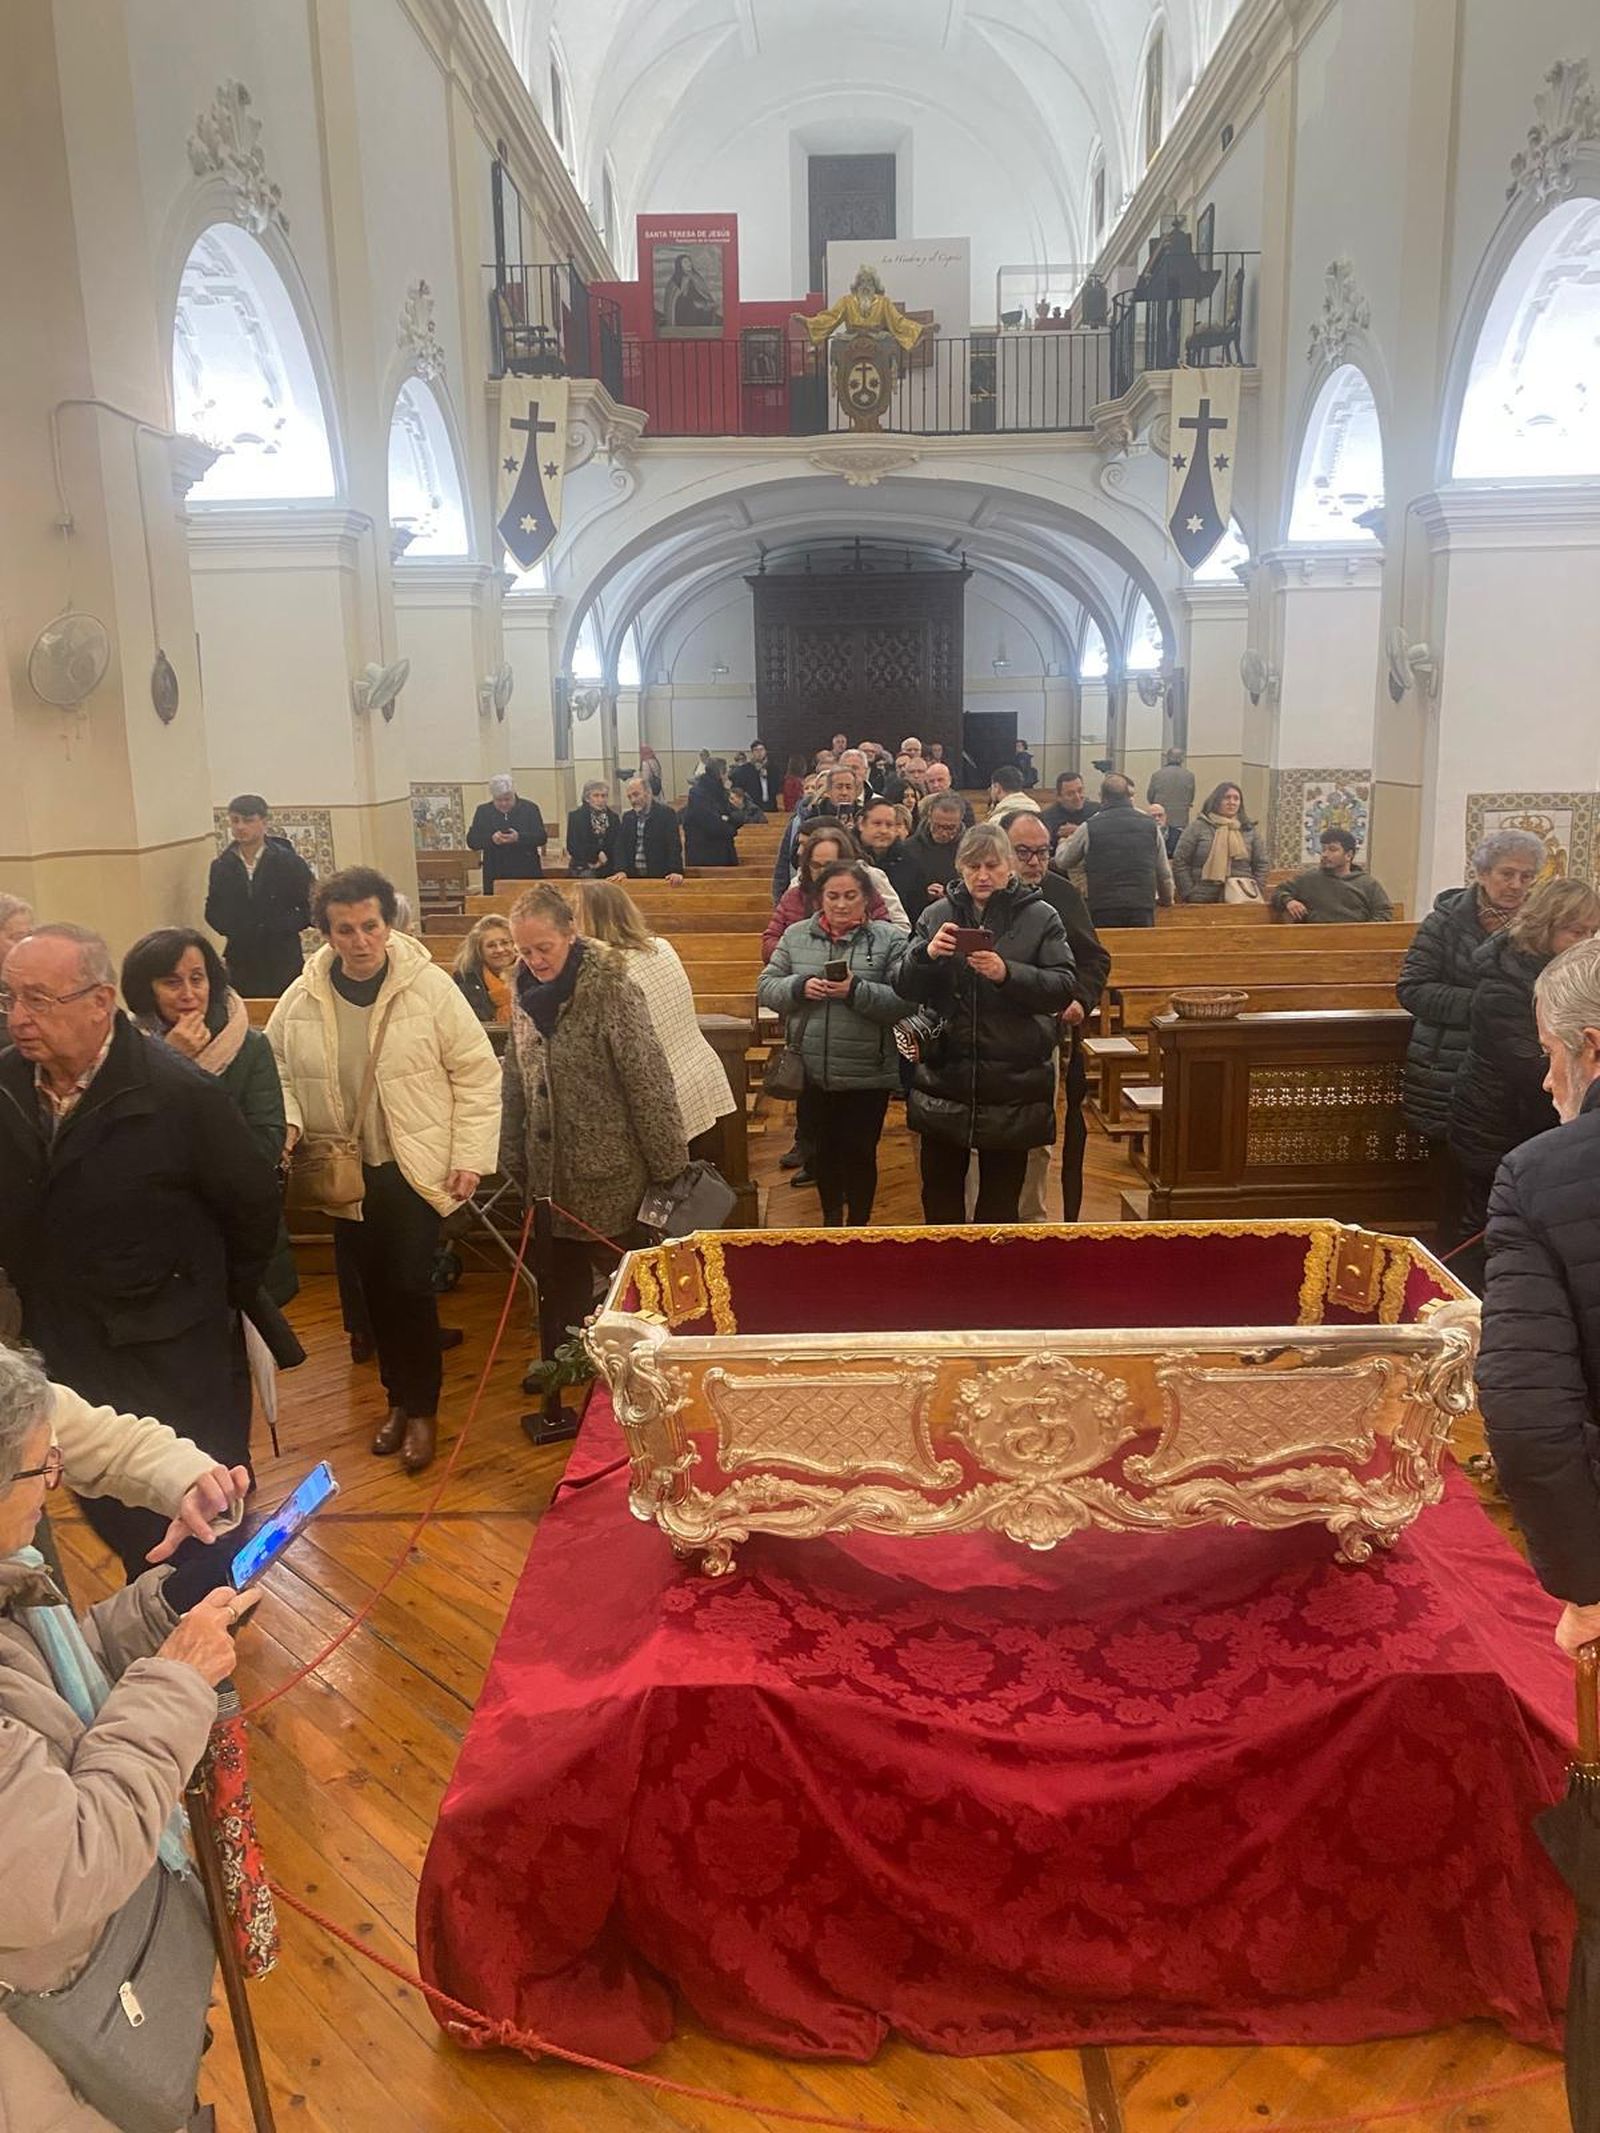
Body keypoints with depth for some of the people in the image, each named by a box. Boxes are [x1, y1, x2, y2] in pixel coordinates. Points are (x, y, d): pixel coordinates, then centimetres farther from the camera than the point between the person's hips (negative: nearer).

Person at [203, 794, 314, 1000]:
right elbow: (212, 911, 14)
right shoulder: (221, 865, 8)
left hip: (283, 959, -3)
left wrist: (281, 927, -14)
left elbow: (310, 908, -3)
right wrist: (234, 930, -5)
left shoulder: (288, 861, -2)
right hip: (240, 961, 3)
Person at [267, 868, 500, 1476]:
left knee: (410, 1286, -3)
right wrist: (289, 1123, -9)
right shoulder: (301, 999, -3)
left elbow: (477, 1073, -8)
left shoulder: (430, 987, -11)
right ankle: (399, 1395, 33)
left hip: (416, 1170, -3)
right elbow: (276, 1069, 10)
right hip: (344, 1174, 4)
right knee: (372, 1287, 13)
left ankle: (422, 1408, 17)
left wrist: (471, 1156, -10)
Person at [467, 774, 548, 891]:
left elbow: (542, 837, -2)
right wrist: (491, 839, -16)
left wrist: (519, 837, -19)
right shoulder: (483, 811, 10)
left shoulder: (529, 808, 5)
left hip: (527, 874, -1)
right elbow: (471, 841, 4)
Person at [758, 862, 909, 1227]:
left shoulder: (889, 939, -4)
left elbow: (904, 1000, -13)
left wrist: (856, 990, -25)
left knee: (859, 1154, 8)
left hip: (867, 1075, -3)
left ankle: (858, 1224, 29)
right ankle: (830, 1217, 40)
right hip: (811, 1073, 3)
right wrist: (799, 987, -14)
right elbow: (766, 988, 5)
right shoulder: (796, 935, 5)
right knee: (822, 1150, 18)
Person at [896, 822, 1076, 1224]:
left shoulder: (1040, 917, 1)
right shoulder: (936, 916, 6)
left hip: (1012, 1085, -2)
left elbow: (1063, 988, -9)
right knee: (940, 1197, 11)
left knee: (1001, 1202, 11)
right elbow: (904, 988, 2)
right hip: (945, 1078, 2)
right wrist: (926, 954, -18)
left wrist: (1007, 973, -24)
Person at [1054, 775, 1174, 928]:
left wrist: (1064, 842, 40)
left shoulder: (1089, 828, 2)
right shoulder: (1150, 825, 9)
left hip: (1103, 910, -2)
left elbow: (1062, 862, 17)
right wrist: (1167, 898, 36)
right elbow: (1164, 874, 16)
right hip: (1143, 907, 2)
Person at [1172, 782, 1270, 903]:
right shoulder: (1198, 827, 2)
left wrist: (1257, 894, 1)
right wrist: (1189, 894, -7)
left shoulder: (1249, 830, 12)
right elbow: (1180, 863, -1)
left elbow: (1261, 865, 14)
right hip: (1204, 901, -2)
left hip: (1243, 898, 2)